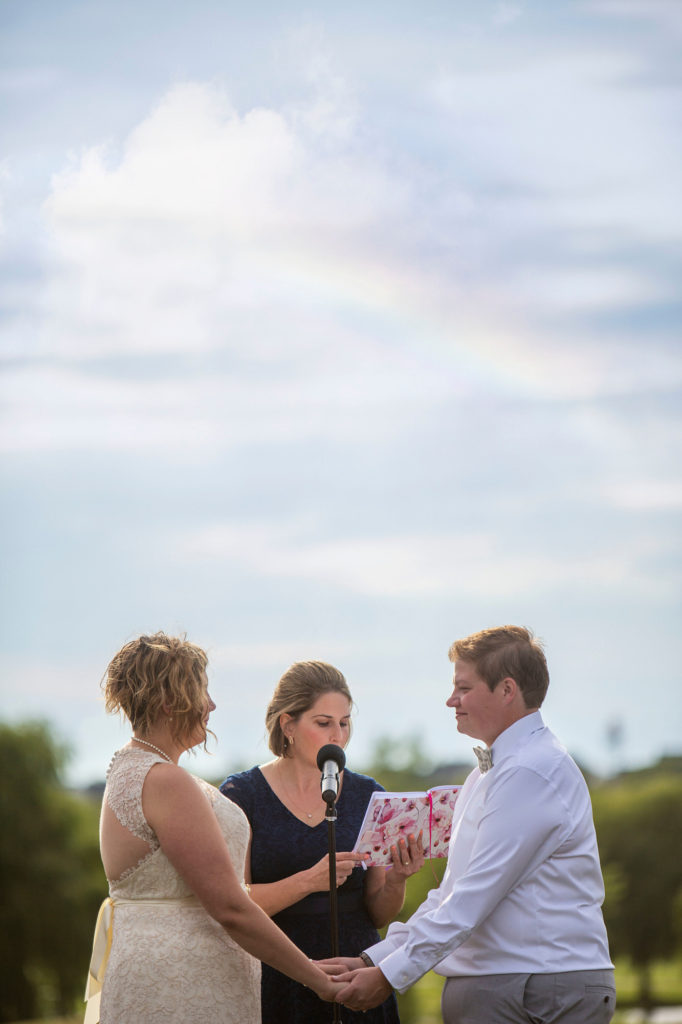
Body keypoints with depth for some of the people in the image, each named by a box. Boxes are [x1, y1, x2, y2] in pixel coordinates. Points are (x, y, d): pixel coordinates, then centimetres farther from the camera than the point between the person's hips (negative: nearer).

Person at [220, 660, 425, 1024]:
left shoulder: (367, 796, 6)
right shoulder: (241, 794, -2)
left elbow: (378, 914, 8)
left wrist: (396, 880, -12)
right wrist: (309, 881, -22)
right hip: (274, 982, -3)